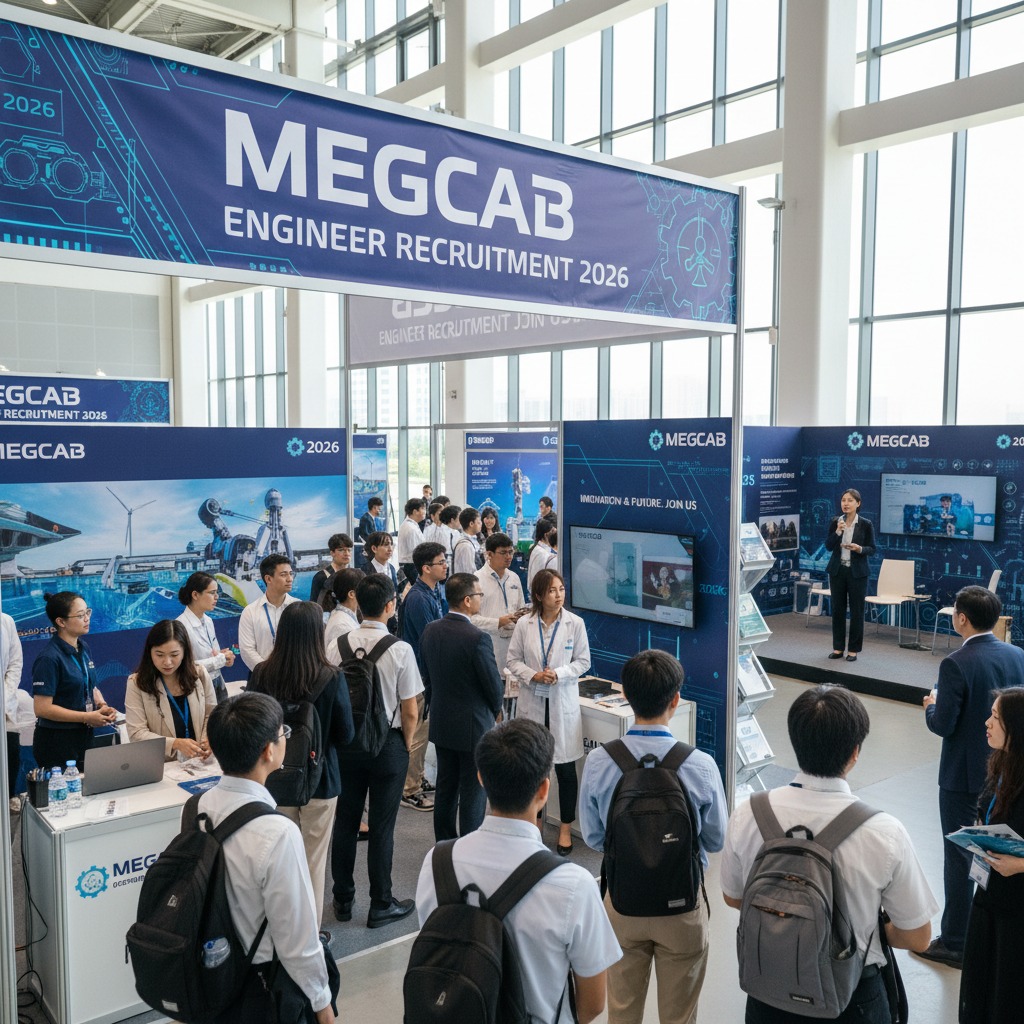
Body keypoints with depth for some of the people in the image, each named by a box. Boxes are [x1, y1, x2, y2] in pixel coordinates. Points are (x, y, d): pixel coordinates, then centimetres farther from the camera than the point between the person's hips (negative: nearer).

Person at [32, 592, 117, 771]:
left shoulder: (83, 648, 7)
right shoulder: (49, 659, -18)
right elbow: (42, 708, -20)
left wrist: (102, 706, -2)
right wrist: (88, 717, -18)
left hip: (85, 736, 7)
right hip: (56, 742, -7)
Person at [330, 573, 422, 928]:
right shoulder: (400, 649, -17)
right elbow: (409, 712, -12)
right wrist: (406, 745, 6)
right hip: (387, 743, -3)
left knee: (345, 821, 16)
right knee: (382, 827, 8)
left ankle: (343, 899, 30)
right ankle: (381, 905, 20)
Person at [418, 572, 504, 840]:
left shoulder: (430, 631, -2)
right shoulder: (478, 638, -24)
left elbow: (426, 677, 8)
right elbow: (494, 685, -15)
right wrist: (495, 710, 6)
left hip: (441, 723, 7)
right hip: (474, 725, -7)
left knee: (445, 788, 18)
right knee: (474, 793, 6)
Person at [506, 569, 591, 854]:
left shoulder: (575, 623, -7)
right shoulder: (524, 624, -4)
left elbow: (583, 661, -1)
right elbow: (513, 660, 2)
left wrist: (558, 674, -16)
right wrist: (533, 676, -15)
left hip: (563, 702, -1)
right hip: (532, 701, 1)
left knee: (565, 767, 4)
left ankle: (566, 828, 20)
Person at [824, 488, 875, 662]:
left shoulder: (866, 524, -5)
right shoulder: (835, 522, 2)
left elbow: (872, 549, -3)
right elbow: (828, 546, -3)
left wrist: (860, 549, -22)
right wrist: (838, 531, -17)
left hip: (857, 572, -3)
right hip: (837, 570, 3)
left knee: (856, 610, 2)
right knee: (837, 608, 7)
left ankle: (853, 649, 12)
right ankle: (838, 647, 17)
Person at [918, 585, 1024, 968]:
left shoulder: (956, 664, -22)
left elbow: (943, 725, -20)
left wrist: (931, 705, 0)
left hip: (965, 778, -6)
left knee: (959, 858, 5)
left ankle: (955, 944, 15)